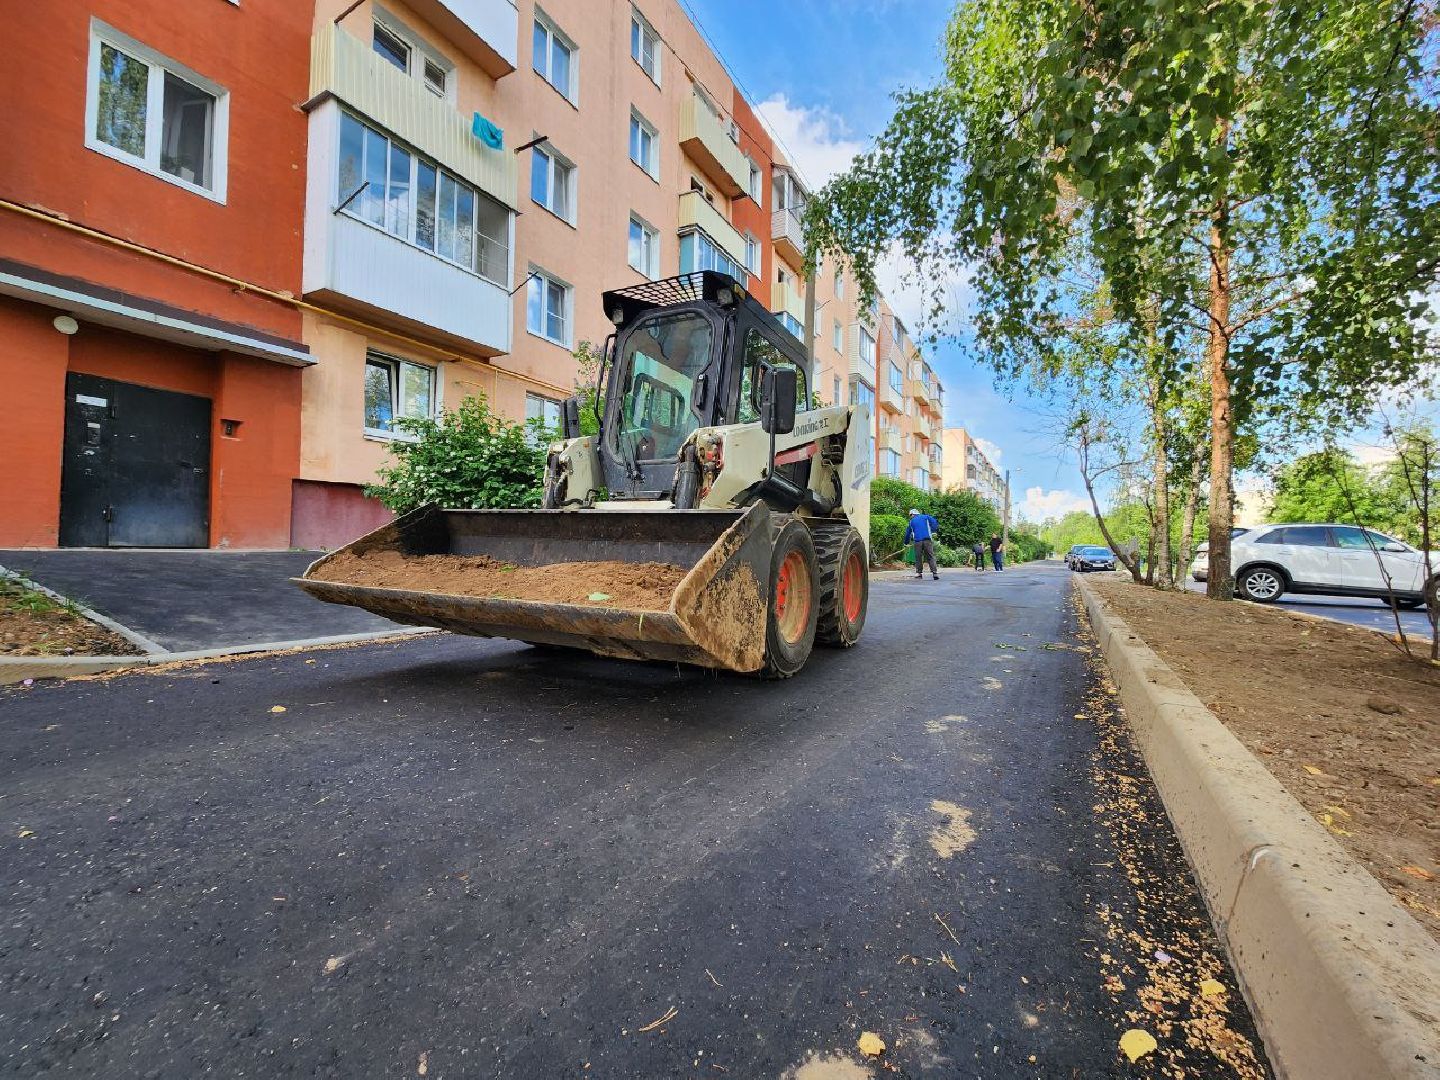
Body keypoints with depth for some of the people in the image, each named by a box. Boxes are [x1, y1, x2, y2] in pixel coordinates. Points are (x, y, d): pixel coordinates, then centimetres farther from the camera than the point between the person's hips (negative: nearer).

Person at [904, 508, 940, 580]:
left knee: (918, 557, 10)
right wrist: (934, 532, 6)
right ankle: (935, 572, -10)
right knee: (930, 556, -2)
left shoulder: (911, 521, 18)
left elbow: (908, 533, 23)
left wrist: (906, 542, 34)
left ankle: (919, 572, 10)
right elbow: (935, 523, 1)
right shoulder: (926, 517, 16)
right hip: (927, 540, 0)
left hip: (917, 541, 0)